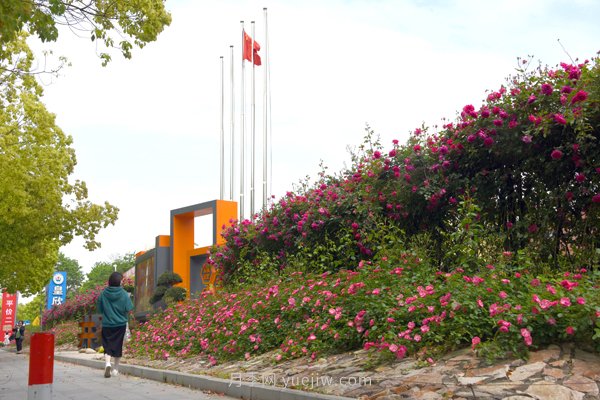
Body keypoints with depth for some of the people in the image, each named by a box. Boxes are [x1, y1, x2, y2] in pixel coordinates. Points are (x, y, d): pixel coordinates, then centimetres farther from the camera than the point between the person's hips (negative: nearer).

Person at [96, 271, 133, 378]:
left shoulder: (103, 293, -5)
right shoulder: (123, 294, -10)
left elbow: (99, 309, 2)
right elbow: (128, 309, -9)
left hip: (107, 324, 0)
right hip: (120, 324, 0)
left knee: (107, 346, 5)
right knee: (118, 346, 12)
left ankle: (107, 364, -21)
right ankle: (115, 369, 20)